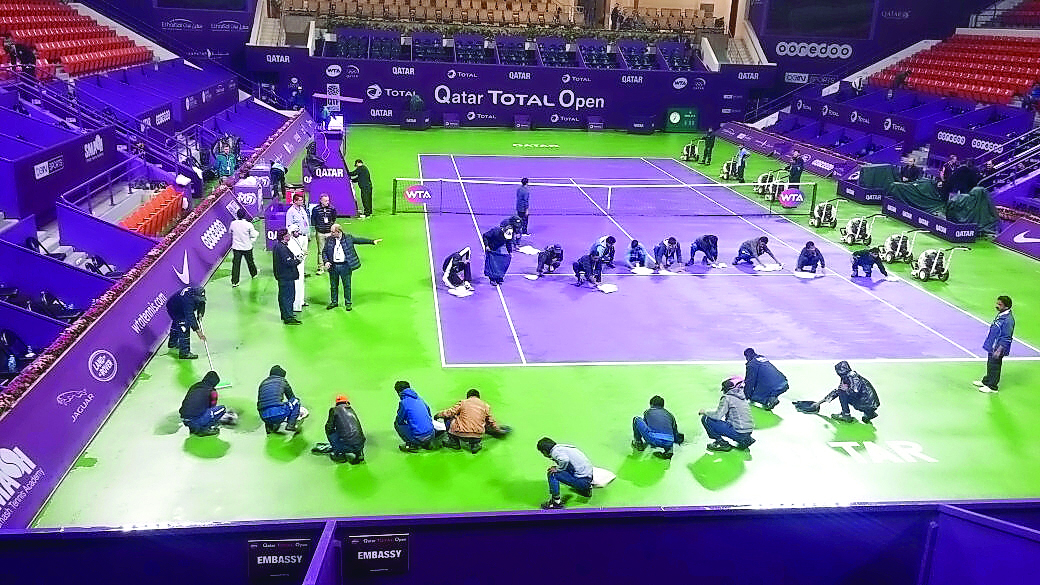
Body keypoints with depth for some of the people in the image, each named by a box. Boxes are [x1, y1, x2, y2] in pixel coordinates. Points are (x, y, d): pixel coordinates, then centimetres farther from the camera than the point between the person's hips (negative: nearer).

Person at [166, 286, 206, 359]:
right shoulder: (188, 300, -43)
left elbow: (201, 303, -1)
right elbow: (190, 317, -45)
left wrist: (200, 314, -18)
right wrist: (198, 331, -48)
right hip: (174, 309, -10)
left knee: (177, 324, 29)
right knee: (184, 327, -19)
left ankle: (172, 343, 55)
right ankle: (184, 352, -17)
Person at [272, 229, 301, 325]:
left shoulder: (277, 245, 9)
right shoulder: (282, 248, -23)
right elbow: (289, 262, -25)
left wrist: (296, 257, 4)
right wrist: (298, 260, -12)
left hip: (281, 275, 11)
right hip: (286, 276, -11)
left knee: (283, 295, 20)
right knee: (288, 296, -5)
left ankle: (285, 314, 33)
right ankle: (288, 318, 0)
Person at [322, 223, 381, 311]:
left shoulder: (348, 238, -3)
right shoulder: (329, 240, 1)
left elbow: (360, 239, 3)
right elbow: (324, 252, 7)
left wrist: (372, 241, 0)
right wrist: (326, 261, -7)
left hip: (345, 266, -2)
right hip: (333, 266, 2)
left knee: (347, 285, 5)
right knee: (333, 285, 12)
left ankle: (348, 303, 19)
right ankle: (334, 302, 28)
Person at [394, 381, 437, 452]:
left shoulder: (404, 402, -9)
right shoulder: (418, 398, 11)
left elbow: (399, 421, 2)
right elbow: (428, 410, 27)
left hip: (418, 438, -6)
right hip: (431, 435, 6)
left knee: (397, 424, 11)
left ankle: (411, 445, 2)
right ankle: (428, 443, 17)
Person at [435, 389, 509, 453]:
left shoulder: (462, 403, 3)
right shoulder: (485, 406, 10)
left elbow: (450, 412, 2)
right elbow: (491, 422, 19)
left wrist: (438, 415, 21)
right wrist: (498, 431, 37)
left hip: (460, 434, -2)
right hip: (477, 436, 2)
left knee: (448, 419, 21)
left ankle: (454, 442, 22)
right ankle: (474, 444, 19)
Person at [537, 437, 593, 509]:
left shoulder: (555, 451, -12)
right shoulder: (561, 447, 15)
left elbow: (565, 460, -32)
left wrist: (557, 469, -16)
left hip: (582, 480, -9)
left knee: (552, 474, -12)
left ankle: (556, 502, -4)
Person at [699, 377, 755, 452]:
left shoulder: (727, 398, -9)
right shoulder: (743, 398, 15)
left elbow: (718, 415, -15)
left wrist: (705, 412, 2)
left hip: (738, 433, -8)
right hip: (748, 432, 8)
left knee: (706, 419, -5)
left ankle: (721, 443, 1)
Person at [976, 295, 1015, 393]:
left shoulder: (1008, 320, -25)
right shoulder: (1000, 315, 5)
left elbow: (1006, 338, -24)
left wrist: (999, 350, -26)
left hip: (997, 348, -9)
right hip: (992, 347, 9)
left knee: (994, 367, 3)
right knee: (989, 364, 22)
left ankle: (992, 386, 16)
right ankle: (986, 381, 38)